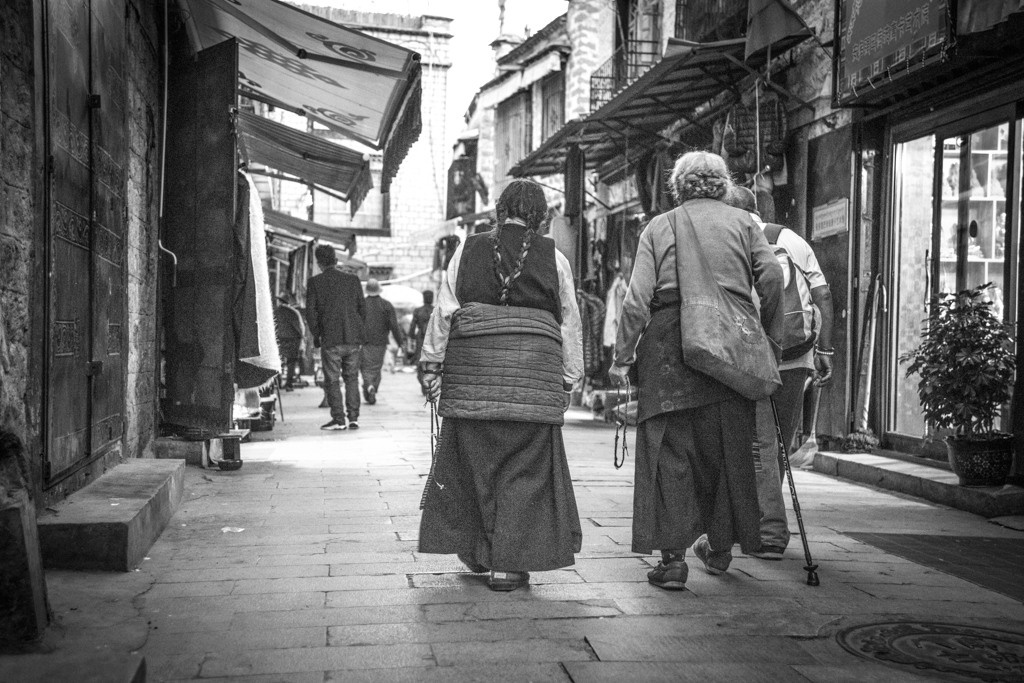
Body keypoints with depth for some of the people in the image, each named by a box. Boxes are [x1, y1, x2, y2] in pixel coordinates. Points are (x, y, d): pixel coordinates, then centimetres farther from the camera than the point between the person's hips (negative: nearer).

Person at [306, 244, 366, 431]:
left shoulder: (314, 282, -3)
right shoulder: (353, 280, 5)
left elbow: (311, 311, -5)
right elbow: (362, 308, 7)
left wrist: (316, 335, 6)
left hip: (330, 338, -3)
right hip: (353, 338, 3)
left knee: (332, 380, 4)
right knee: (352, 378, 13)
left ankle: (338, 419, 3)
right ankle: (353, 418, 10)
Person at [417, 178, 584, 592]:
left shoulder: (467, 252, 9)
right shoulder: (554, 259, 8)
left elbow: (444, 313, 7)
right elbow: (569, 324, 10)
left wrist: (432, 365, 12)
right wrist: (568, 379, 17)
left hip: (472, 370, 1)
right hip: (534, 375, -1)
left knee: (473, 462, 14)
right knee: (525, 469, 4)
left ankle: (475, 549, 24)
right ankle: (508, 563, 4)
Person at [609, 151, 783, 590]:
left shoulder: (658, 227, 10)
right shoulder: (741, 222, 13)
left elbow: (638, 298, 0)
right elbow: (771, 276, -2)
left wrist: (622, 356, 3)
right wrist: (769, 336, 6)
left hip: (668, 344, -1)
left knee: (668, 453, 1)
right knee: (726, 449, 14)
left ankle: (672, 557, -2)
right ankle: (719, 546, 26)